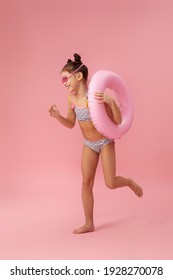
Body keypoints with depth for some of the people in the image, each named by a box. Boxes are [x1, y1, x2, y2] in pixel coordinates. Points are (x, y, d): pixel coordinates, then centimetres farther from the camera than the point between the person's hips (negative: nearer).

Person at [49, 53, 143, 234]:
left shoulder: (97, 96, -24)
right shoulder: (71, 98, -6)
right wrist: (58, 116, -11)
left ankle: (130, 182, 29)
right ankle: (89, 224, 16)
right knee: (86, 183, 3)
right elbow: (71, 124, 7)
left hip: (106, 142, -5)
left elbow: (118, 121, -21)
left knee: (110, 184, -7)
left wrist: (111, 102, -36)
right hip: (88, 145, 5)